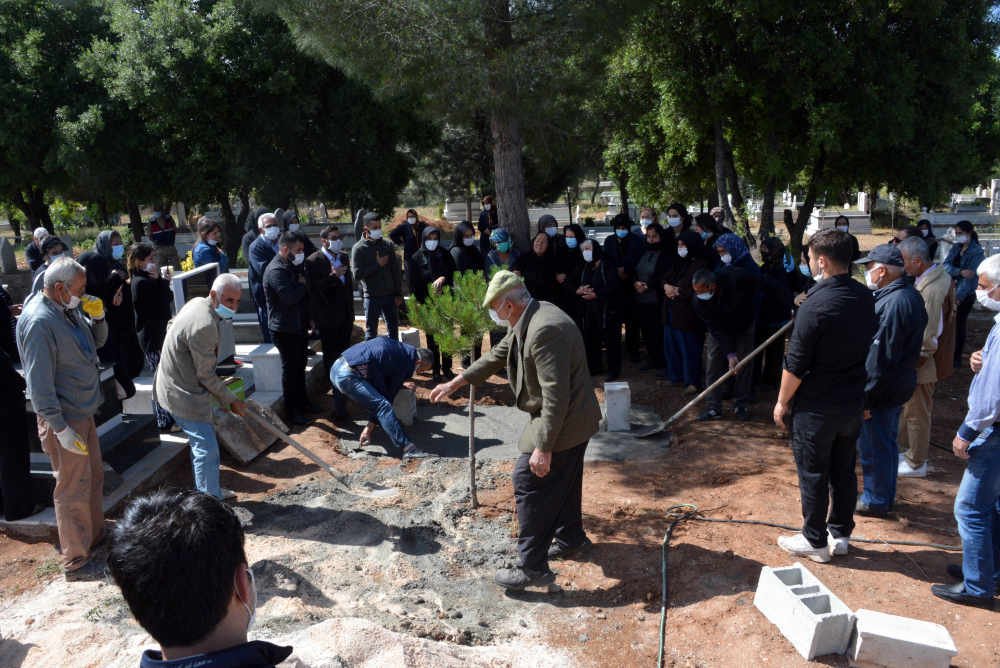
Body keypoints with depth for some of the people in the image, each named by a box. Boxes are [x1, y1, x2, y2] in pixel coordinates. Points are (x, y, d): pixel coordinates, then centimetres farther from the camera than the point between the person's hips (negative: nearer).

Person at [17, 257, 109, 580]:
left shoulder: (70, 309, 4)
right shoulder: (39, 321, -23)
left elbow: (97, 341, 19)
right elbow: (39, 382, -25)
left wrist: (98, 318, -3)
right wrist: (61, 429, -24)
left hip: (84, 412, 9)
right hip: (64, 419, -9)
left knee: (93, 477, 22)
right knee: (73, 489, 1)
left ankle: (95, 536, 40)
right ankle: (76, 562, 14)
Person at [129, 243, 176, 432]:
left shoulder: (148, 279, 14)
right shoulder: (141, 282, -17)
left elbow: (169, 297, 8)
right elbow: (162, 304, -20)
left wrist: (161, 281, -6)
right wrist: (160, 280, -14)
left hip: (159, 336, 10)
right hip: (153, 339, -10)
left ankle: (167, 418, 26)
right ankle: (164, 422, 4)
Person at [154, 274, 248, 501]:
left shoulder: (198, 303, 2)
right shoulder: (204, 326, -30)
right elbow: (205, 375, -23)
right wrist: (230, 400, -10)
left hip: (177, 384, 11)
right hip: (183, 395, -11)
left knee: (202, 439, 23)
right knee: (207, 449, -6)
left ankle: (207, 490, 39)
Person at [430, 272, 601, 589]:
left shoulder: (545, 330, -30)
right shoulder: (525, 322, 4)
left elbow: (556, 395, -31)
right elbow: (498, 355, 16)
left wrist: (543, 448, -28)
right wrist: (455, 383, 17)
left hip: (563, 423, -10)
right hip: (573, 419, 10)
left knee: (530, 484, -2)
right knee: (561, 482, 24)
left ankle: (532, 567, 8)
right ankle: (571, 539, 44)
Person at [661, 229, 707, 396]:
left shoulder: (701, 264, -15)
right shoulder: (679, 262, 12)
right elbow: (665, 278, 16)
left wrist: (677, 292, -14)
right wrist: (667, 286, -7)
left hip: (688, 315, -9)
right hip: (672, 312, 9)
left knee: (689, 349, 0)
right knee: (671, 346, 16)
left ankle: (693, 382, 11)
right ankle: (677, 377, 31)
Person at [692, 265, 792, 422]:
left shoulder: (735, 277, -39)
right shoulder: (699, 301, -31)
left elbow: (770, 286, -30)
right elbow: (716, 329, -27)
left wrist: (790, 305, -27)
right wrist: (730, 353, -32)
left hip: (744, 327, 0)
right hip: (719, 330, 1)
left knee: (745, 365, 1)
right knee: (713, 366, -5)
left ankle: (741, 406, 14)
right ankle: (714, 408, 5)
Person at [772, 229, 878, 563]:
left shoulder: (816, 305, -23)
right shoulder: (867, 298, -1)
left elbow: (795, 365, -19)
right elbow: (866, 346, 13)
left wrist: (782, 401, -7)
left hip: (816, 407, -7)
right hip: (854, 402, 7)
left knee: (813, 474, 7)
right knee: (844, 470, 17)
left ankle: (815, 541, 19)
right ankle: (840, 534, 31)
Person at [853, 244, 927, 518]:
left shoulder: (892, 304, -27)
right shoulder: (911, 295, 6)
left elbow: (880, 359, -27)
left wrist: (865, 397, -21)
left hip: (882, 391, -10)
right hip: (901, 385, 10)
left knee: (873, 449, 5)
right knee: (887, 443, 22)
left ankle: (875, 501, 20)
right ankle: (886, 496, 37)